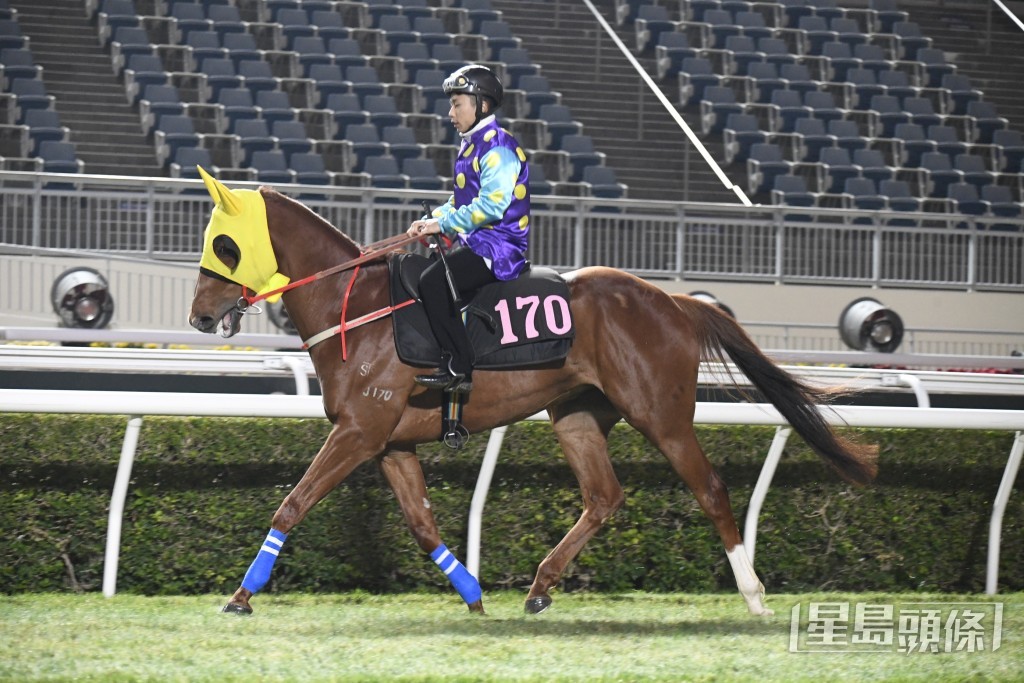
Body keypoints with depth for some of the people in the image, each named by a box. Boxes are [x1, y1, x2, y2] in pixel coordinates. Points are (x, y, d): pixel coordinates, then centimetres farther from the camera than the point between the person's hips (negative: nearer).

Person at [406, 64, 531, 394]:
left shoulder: (498, 148, -13)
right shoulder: (472, 145, 19)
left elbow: (491, 204, -23)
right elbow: (459, 201, 24)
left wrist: (444, 223, -20)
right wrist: (431, 220, 6)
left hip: (498, 246, -11)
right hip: (474, 243, 11)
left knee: (433, 281, -27)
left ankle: (459, 369, -25)